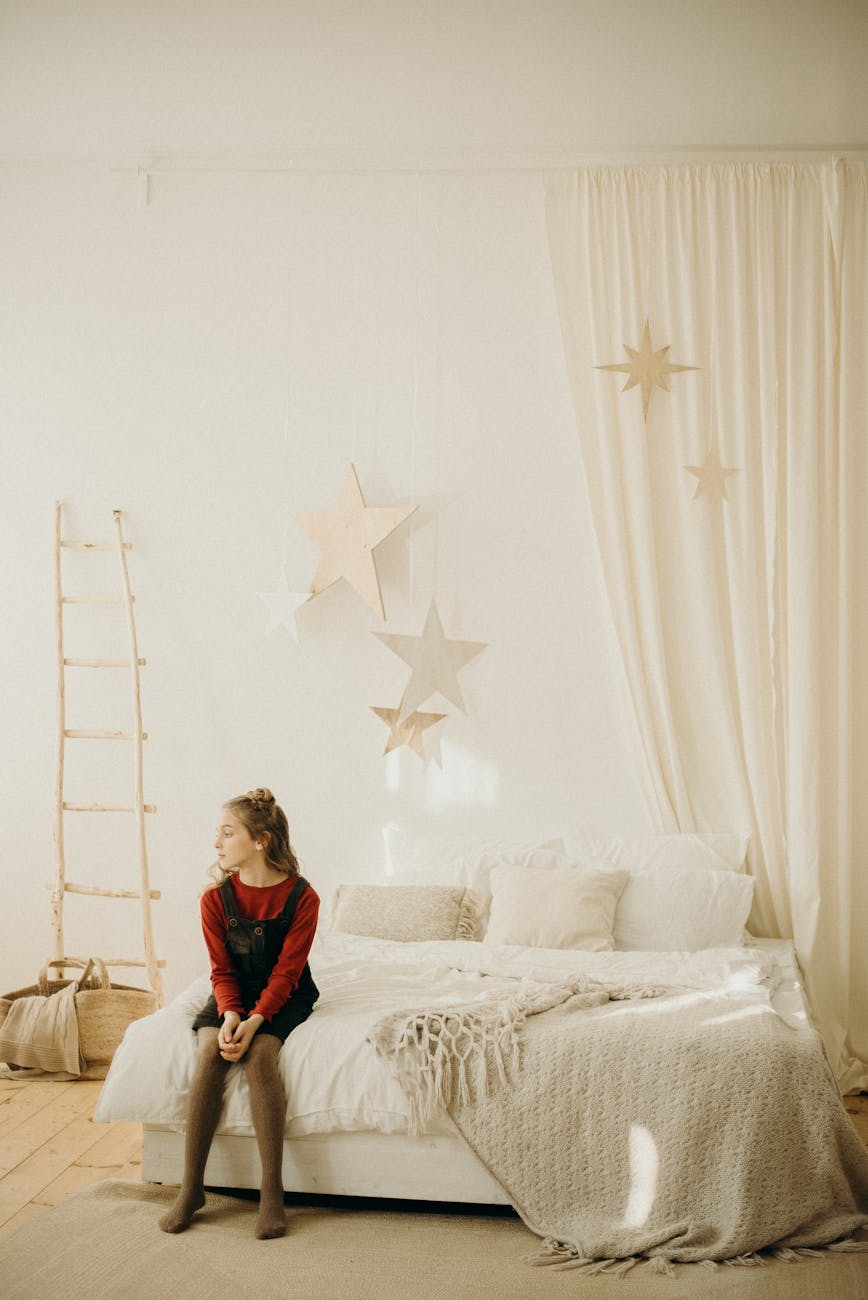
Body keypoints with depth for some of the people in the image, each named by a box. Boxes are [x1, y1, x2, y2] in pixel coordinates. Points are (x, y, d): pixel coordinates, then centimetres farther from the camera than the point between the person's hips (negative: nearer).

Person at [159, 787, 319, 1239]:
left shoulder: (301, 897, -15)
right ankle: (191, 1187, -21)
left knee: (259, 1053, -32)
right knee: (210, 1051, -28)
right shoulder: (216, 897, -6)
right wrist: (230, 1014, -24)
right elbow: (222, 970, -5)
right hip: (234, 995, 3)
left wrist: (255, 1020, -29)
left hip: (283, 997, -2)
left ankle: (272, 1192, -28)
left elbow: (286, 972, -15)